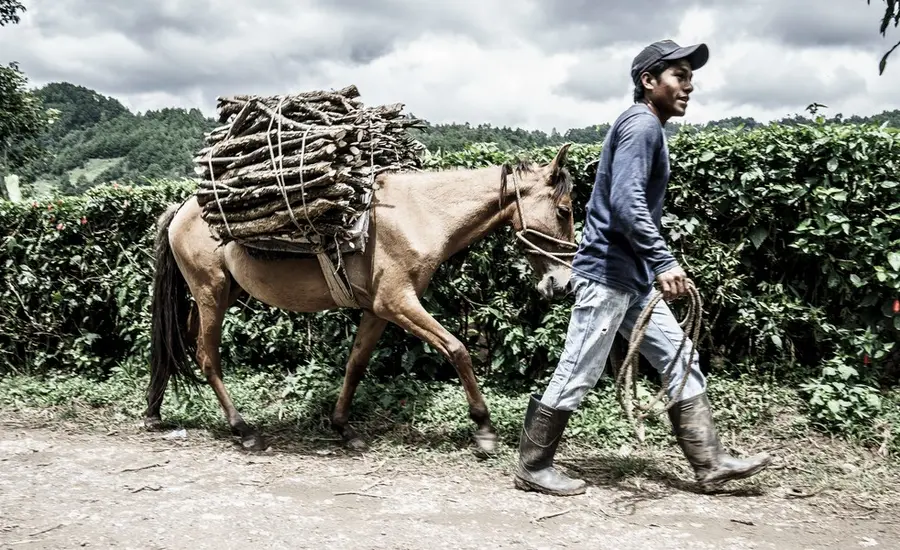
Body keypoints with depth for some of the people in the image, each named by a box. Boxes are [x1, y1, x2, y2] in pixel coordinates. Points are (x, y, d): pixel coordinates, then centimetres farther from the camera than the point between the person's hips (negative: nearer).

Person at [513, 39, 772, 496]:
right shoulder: (641, 124, -11)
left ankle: (710, 463, 17)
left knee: (681, 359, 10)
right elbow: (627, 202, -24)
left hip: (632, 276, 11)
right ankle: (532, 468, 10)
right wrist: (664, 262, -26)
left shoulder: (648, 129, 19)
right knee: (578, 374, -3)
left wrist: (657, 264, 23)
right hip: (608, 273, -11)